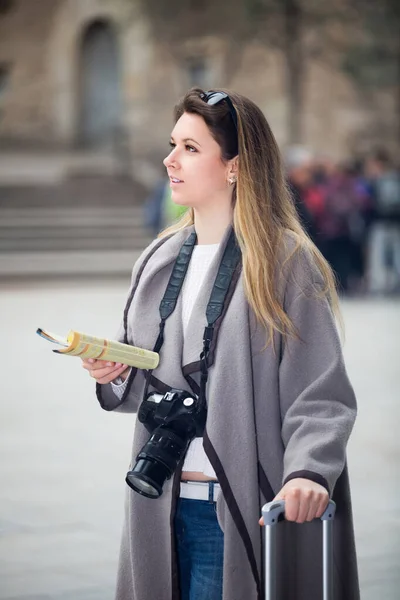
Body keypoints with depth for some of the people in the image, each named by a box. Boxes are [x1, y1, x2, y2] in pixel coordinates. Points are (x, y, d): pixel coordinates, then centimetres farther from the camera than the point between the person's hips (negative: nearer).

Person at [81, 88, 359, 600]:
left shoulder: (286, 262, -8)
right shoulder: (159, 261, 12)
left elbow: (321, 391, -14)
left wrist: (308, 471, -29)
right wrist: (116, 374, -1)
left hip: (243, 511, -6)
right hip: (163, 508, 6)